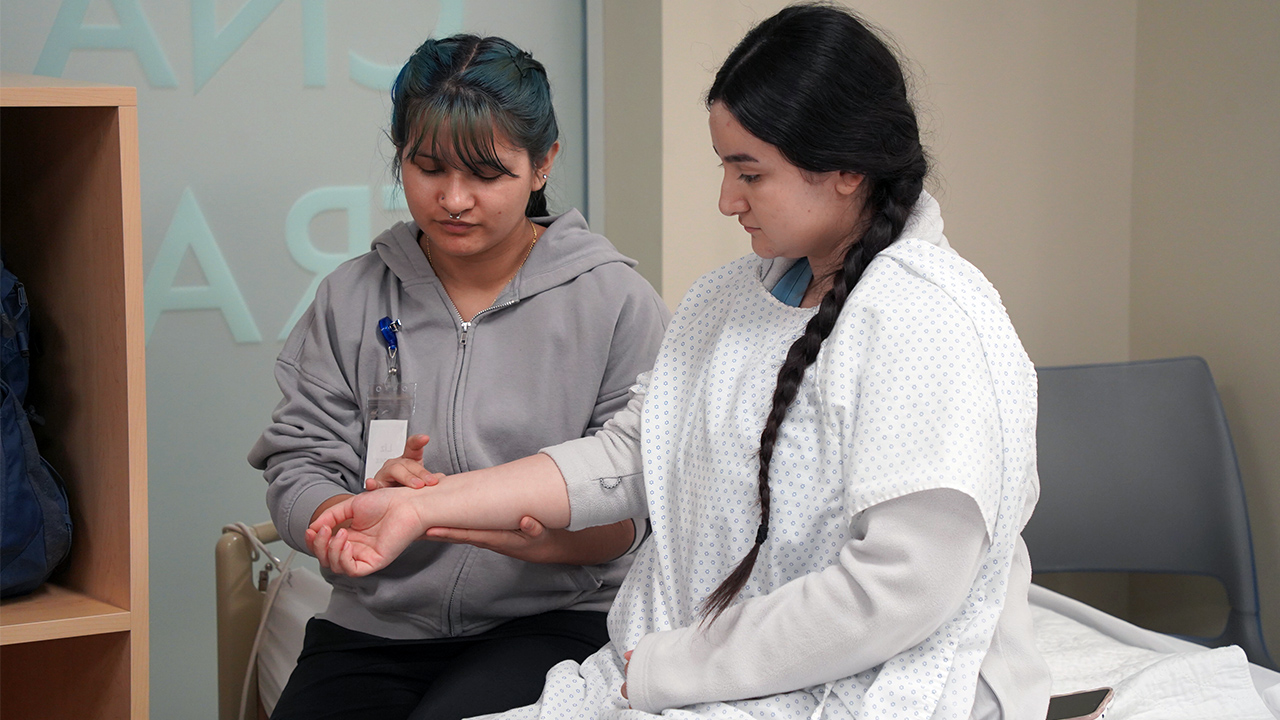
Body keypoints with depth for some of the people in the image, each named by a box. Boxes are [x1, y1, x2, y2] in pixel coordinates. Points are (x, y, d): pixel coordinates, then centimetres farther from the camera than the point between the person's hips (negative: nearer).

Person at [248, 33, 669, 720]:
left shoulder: (616, 302, -1)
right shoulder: (351, 297, 7)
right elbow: (296, 477, 0)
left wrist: (547, 538, -27)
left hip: (552, 619, -3)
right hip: (376, 622, 3)